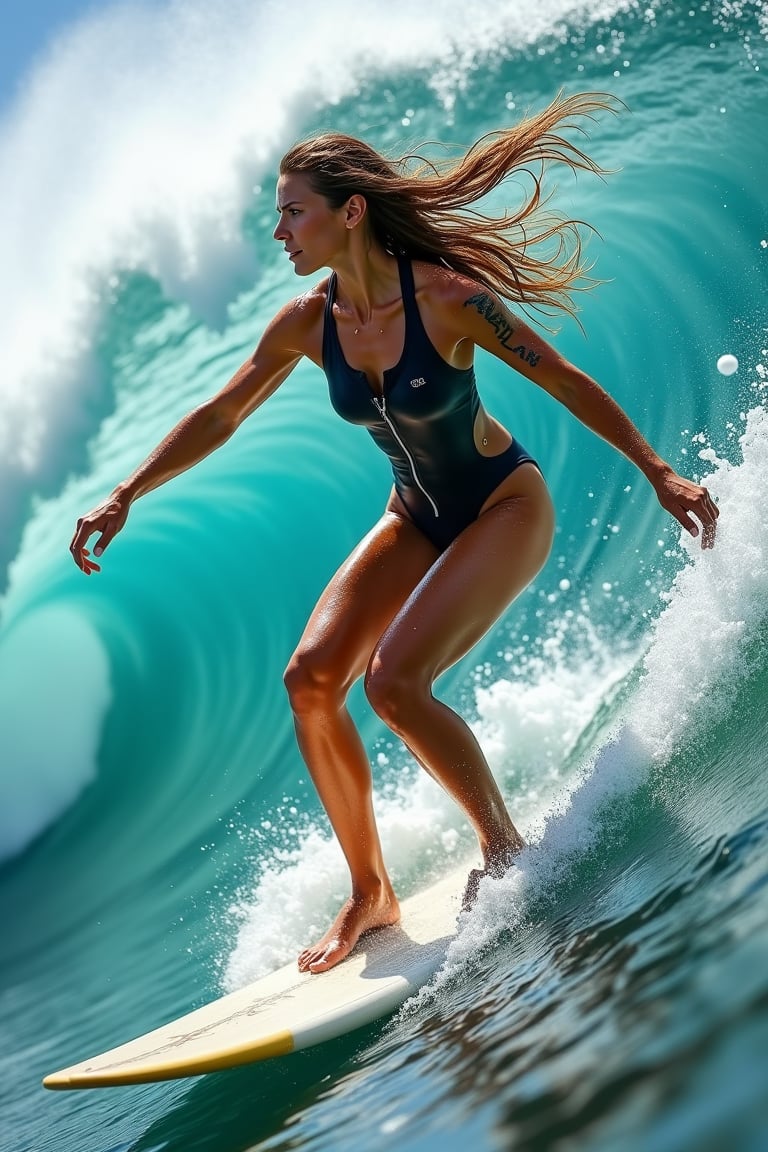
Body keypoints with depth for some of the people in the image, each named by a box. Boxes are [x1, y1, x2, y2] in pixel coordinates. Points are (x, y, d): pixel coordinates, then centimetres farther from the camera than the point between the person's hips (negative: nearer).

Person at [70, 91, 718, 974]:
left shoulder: (445, 296, -26)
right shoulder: (306, 323, -10)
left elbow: (564, 381, -16)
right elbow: (219, 417, 3)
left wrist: (658, 474, -13)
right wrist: (126, 495, -1)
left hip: (506, 507, -6)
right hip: (416, 517, 6)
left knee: (394, 681, -23)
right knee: (311, 679, -8)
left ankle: (505, 845, 1)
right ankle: (369, 893, 7)